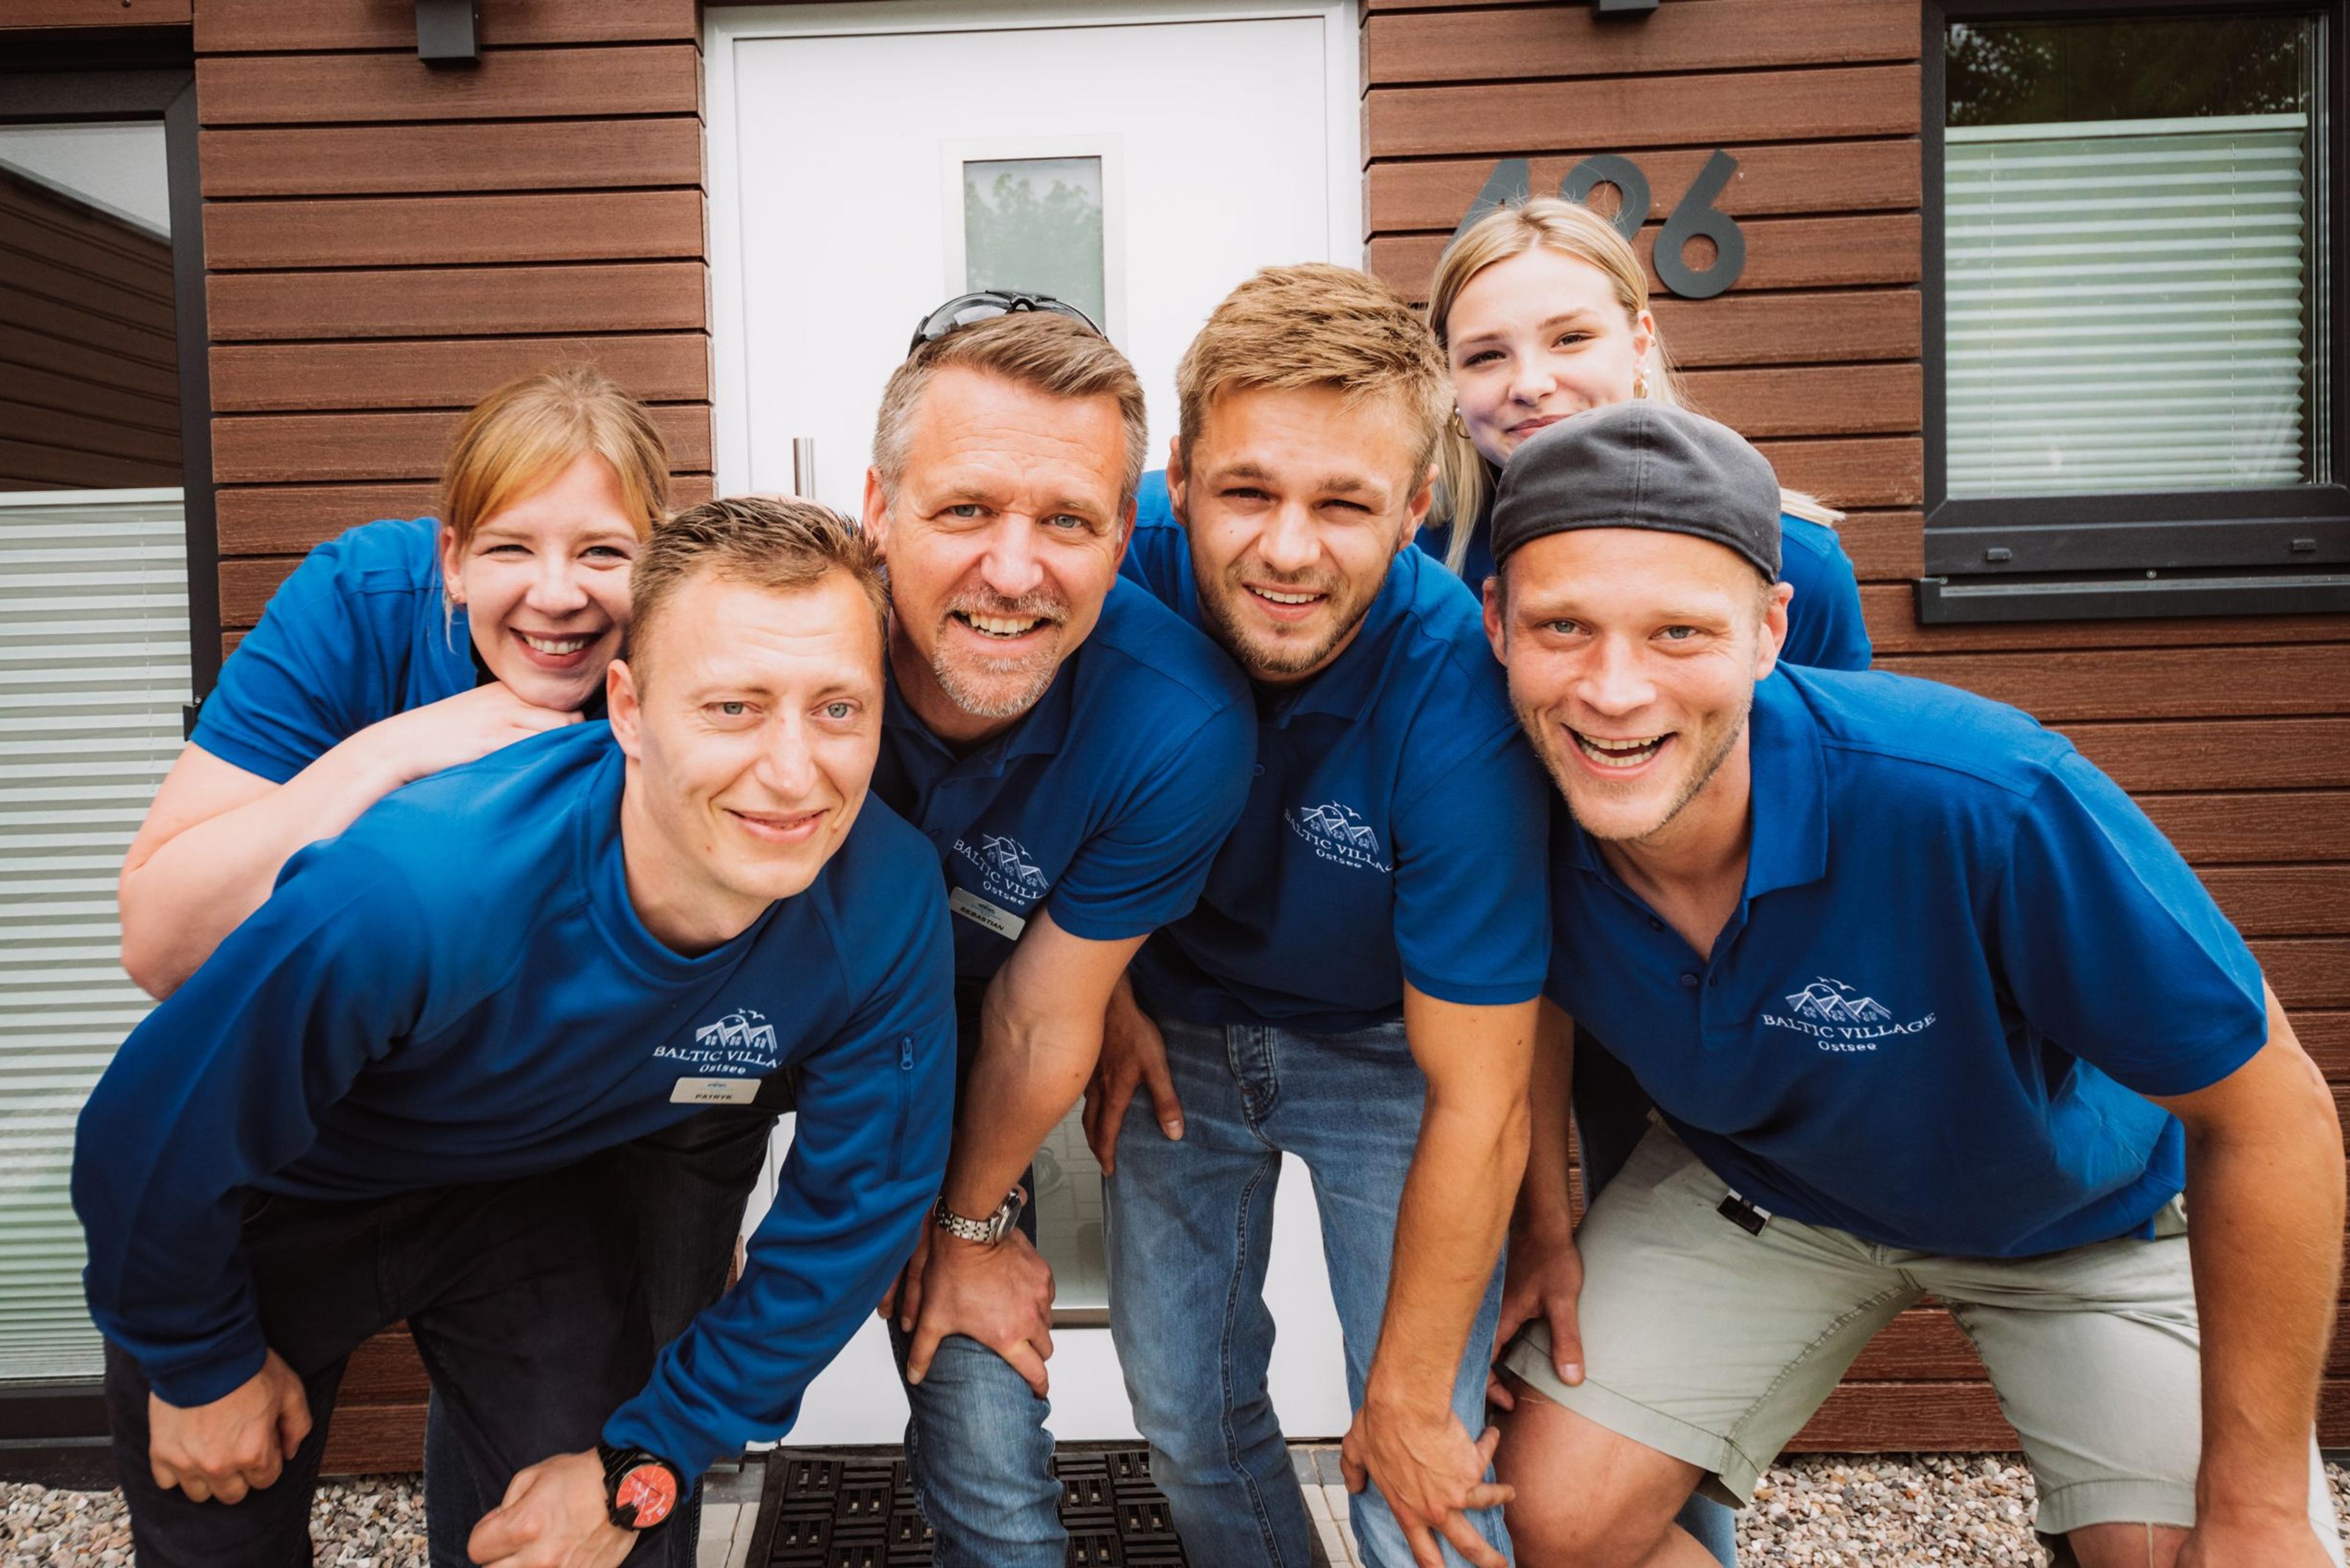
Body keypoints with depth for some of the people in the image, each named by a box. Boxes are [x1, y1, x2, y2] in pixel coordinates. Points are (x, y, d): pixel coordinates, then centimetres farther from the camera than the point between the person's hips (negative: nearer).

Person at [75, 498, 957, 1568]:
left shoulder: (889, 910, -30)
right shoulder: (409, 896, -41)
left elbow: (853, 1208, -15)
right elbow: (151, 1139, -24)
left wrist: (644, 1463, -10)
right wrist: (203, 1363, -6)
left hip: (524, 1193, 2)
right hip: (275, 1202, -2)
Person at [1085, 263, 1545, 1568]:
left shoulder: (1458, 701, -32)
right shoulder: (1121, 578, -24)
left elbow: (1475, 1103, -25)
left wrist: (1408, 1398, -16)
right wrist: (1105, 993, -5)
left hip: (1385, 1051, -3)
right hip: (1176, 1021, 3)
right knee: (1185, 1414, 15)